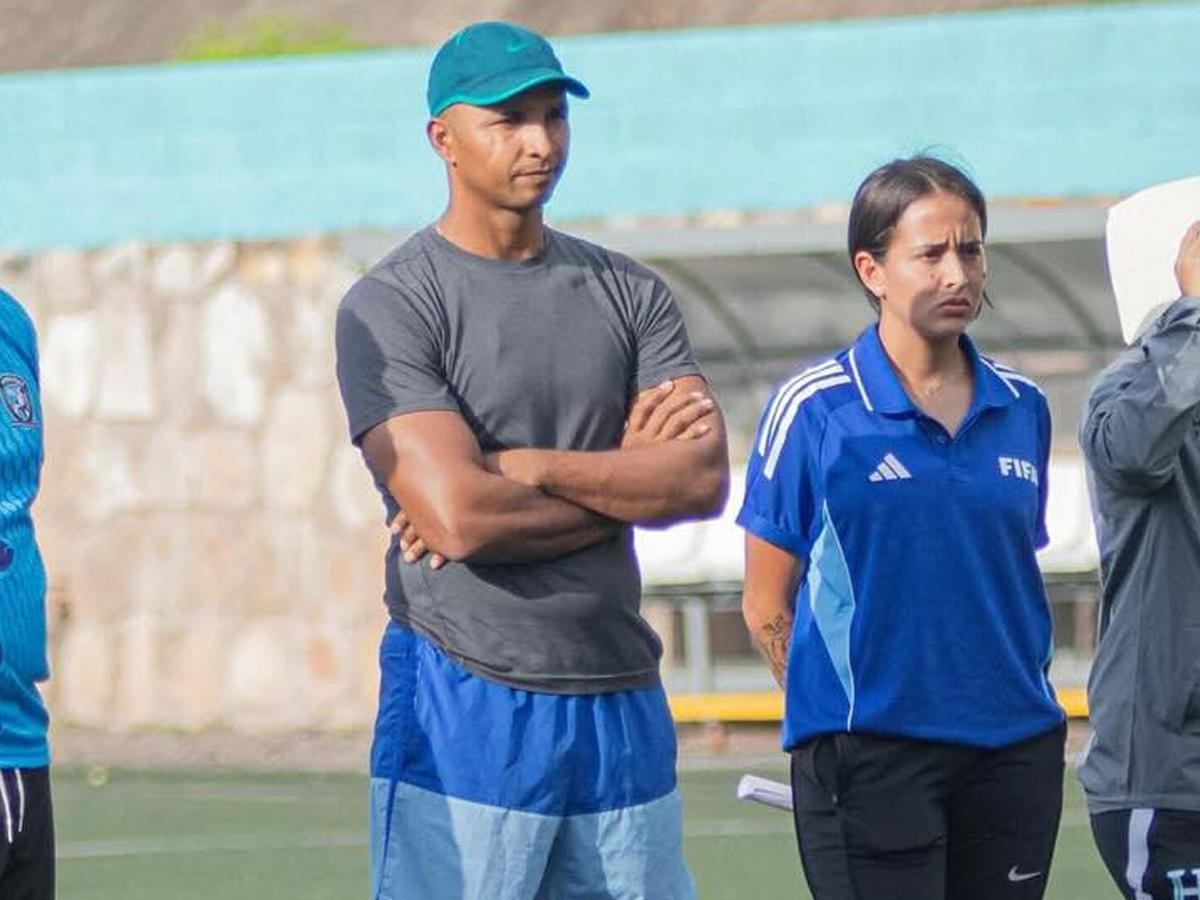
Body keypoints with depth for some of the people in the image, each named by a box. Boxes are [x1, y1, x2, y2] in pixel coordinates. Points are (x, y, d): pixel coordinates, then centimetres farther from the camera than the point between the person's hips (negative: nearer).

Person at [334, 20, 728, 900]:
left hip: (620, 699, 5)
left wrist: (527, 469, -12)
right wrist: (628, 474, -4)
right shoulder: (391, 307, -5)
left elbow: (704, 479, -2)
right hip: (468, 705, -5)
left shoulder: (627, 292, 12)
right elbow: (457, 515, -17)